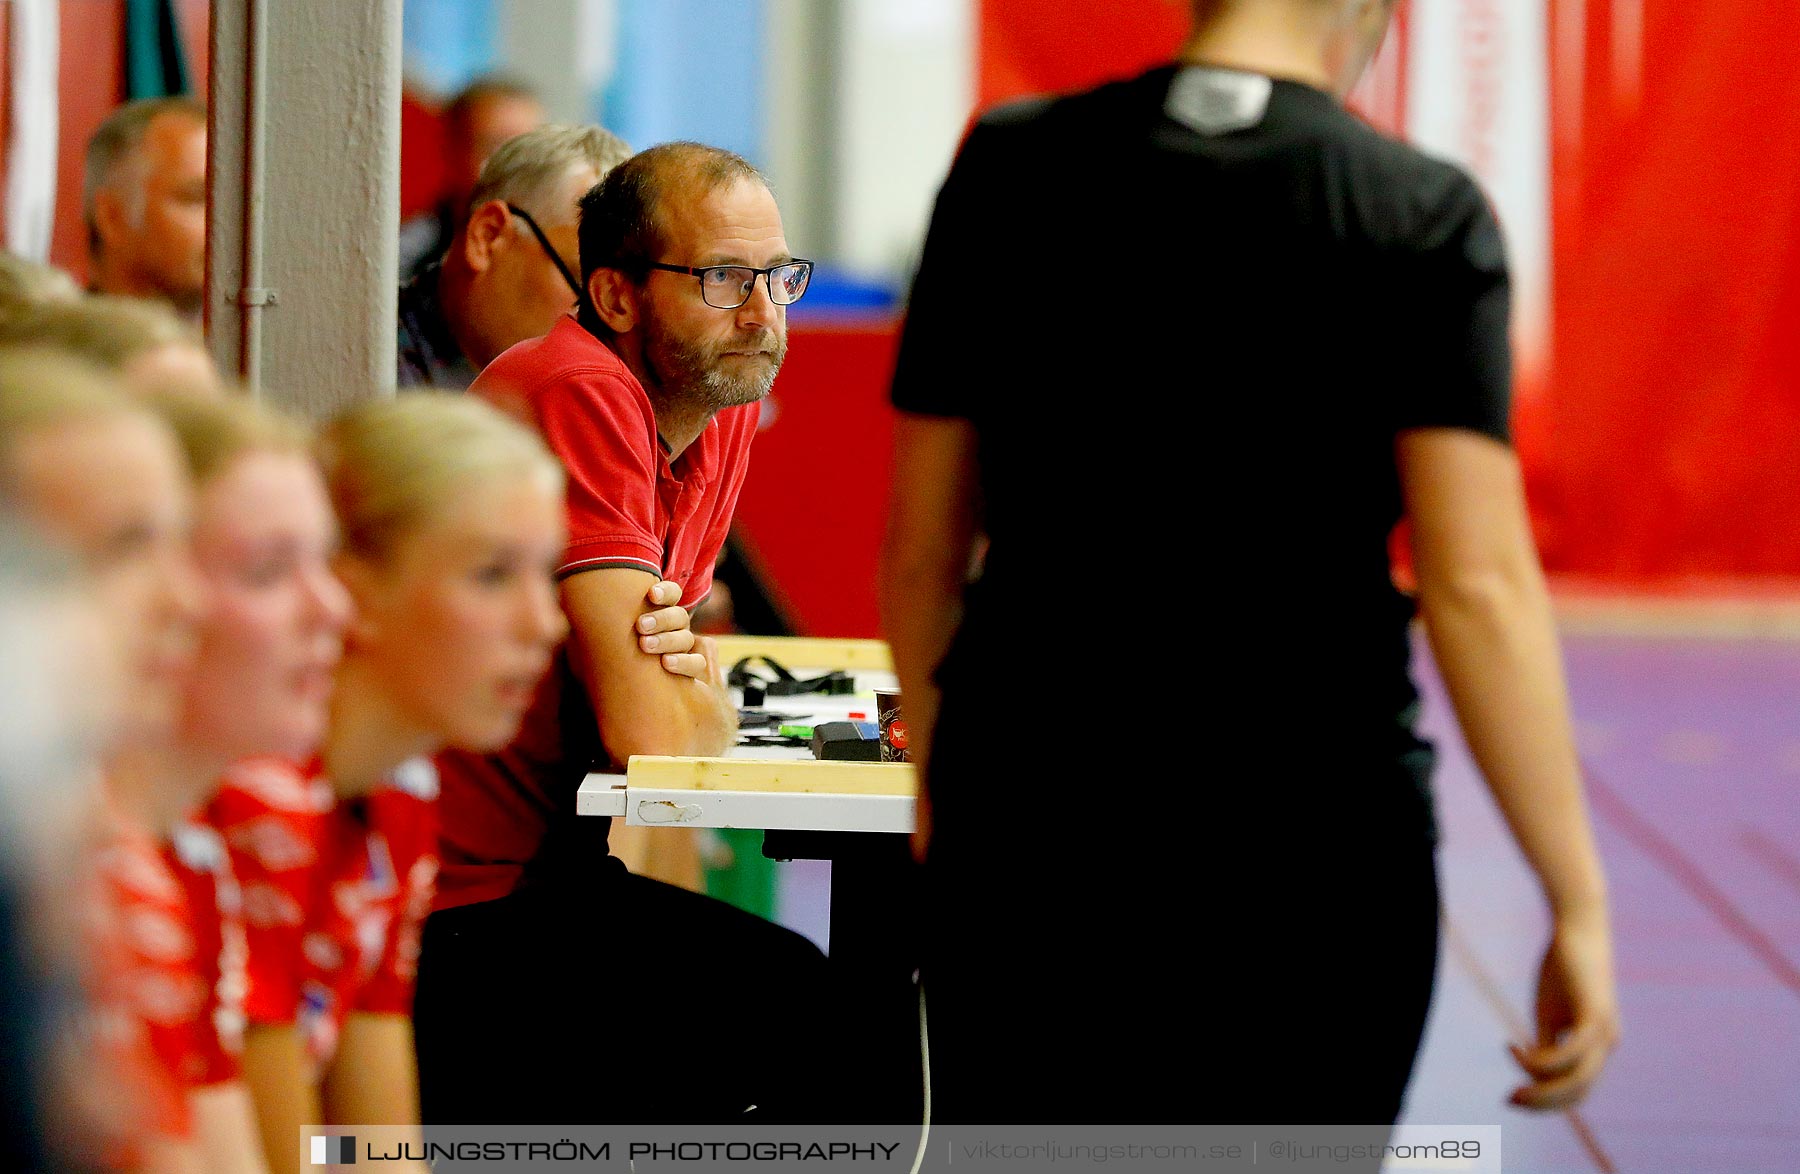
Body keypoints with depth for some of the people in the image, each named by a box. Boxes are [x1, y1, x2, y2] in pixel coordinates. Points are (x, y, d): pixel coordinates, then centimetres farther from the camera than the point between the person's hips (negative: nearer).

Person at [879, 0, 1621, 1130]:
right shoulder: (1419, 212, -6)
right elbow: (1479, 586, -14)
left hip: (1035, 826, 2)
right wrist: (1581, 909, -10)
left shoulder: (1006, 170, 1)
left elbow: (919, 549, 7)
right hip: (1307, 854, -2)